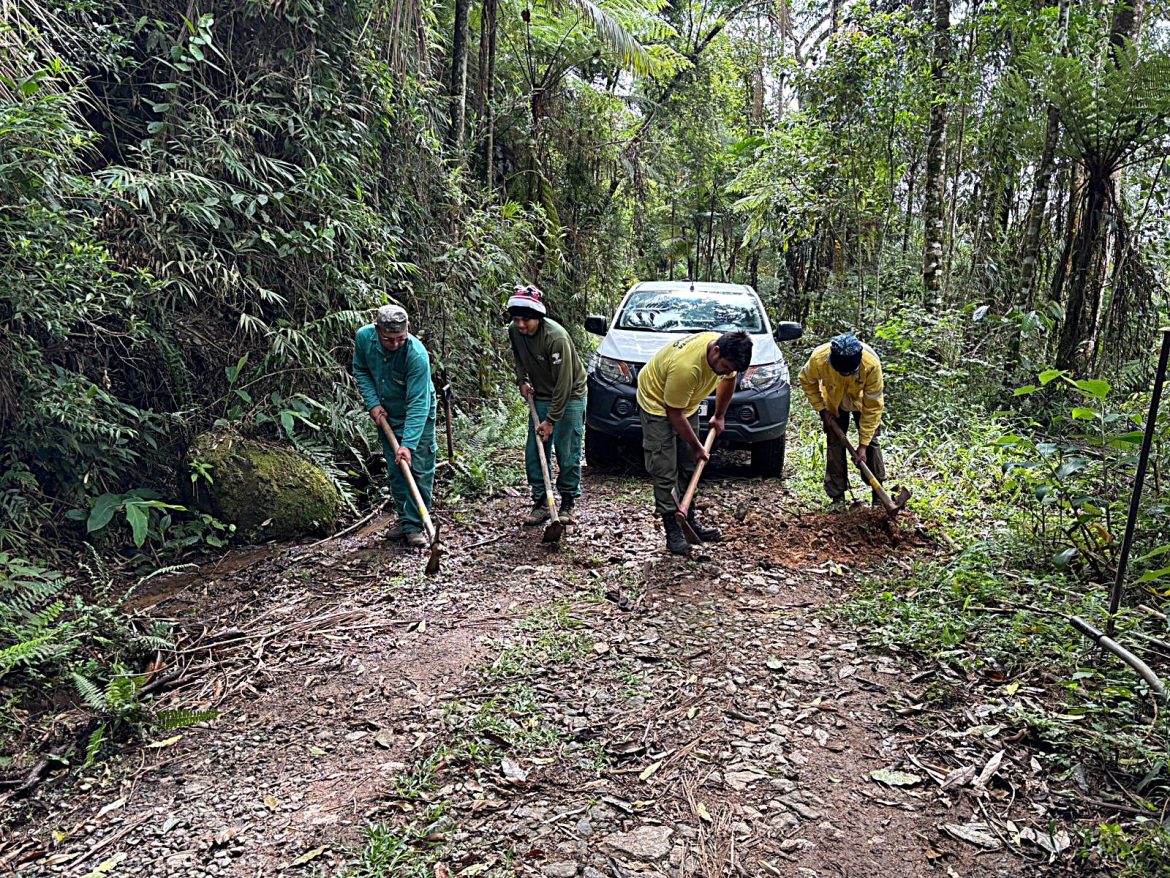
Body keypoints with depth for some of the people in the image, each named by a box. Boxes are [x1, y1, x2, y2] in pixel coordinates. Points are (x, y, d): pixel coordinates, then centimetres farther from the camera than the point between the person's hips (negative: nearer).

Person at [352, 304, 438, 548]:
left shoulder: (417, 355, -34)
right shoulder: (364, 337, -19)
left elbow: (417, 404, -34)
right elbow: (360, 370, 1)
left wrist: (408, 444, -38)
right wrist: (373, 403, -10)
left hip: (417, 415, -4)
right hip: (386, 414, 5)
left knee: (419, 470, -7)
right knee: (395, 470, 11)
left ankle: (414, 525, 1)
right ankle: (404, 518, 24)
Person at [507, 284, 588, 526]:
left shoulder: (556, 337, -30)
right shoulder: (514, 331, -10)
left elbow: (564, 382, -27)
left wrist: (551, 420, -24)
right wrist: (522, 380, 1)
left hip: (569, 396, -6)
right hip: (540, 396, 6)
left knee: (568, 453, -4)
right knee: (534, 451, 3)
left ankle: (567, 504, 11)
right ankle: (540, 503, 13)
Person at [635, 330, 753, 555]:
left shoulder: (727, 353, -18)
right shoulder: (685, 366, -40)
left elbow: (729, 380, 7)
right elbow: (674, 413, -28)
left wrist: (719, 416, 13)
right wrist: (697, 446, -18)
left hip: (688, 403, 7)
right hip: (657, 401, -7)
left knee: (688, 467, 11)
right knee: (665, 471, -9)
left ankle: (689, 521, 22)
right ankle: (673, 531, -4)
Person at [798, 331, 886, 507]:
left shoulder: (871, 364, -40)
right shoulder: (818, 359, -38)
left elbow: (873, 406, -29)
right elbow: (807, 381, -11)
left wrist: (863, 444, -27)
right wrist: (821, 409, -16)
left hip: (863, 401, -1)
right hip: (834, 402, 1)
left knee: (872, 441, -2)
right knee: (835, 444, -2)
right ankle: (837, 496, 6)